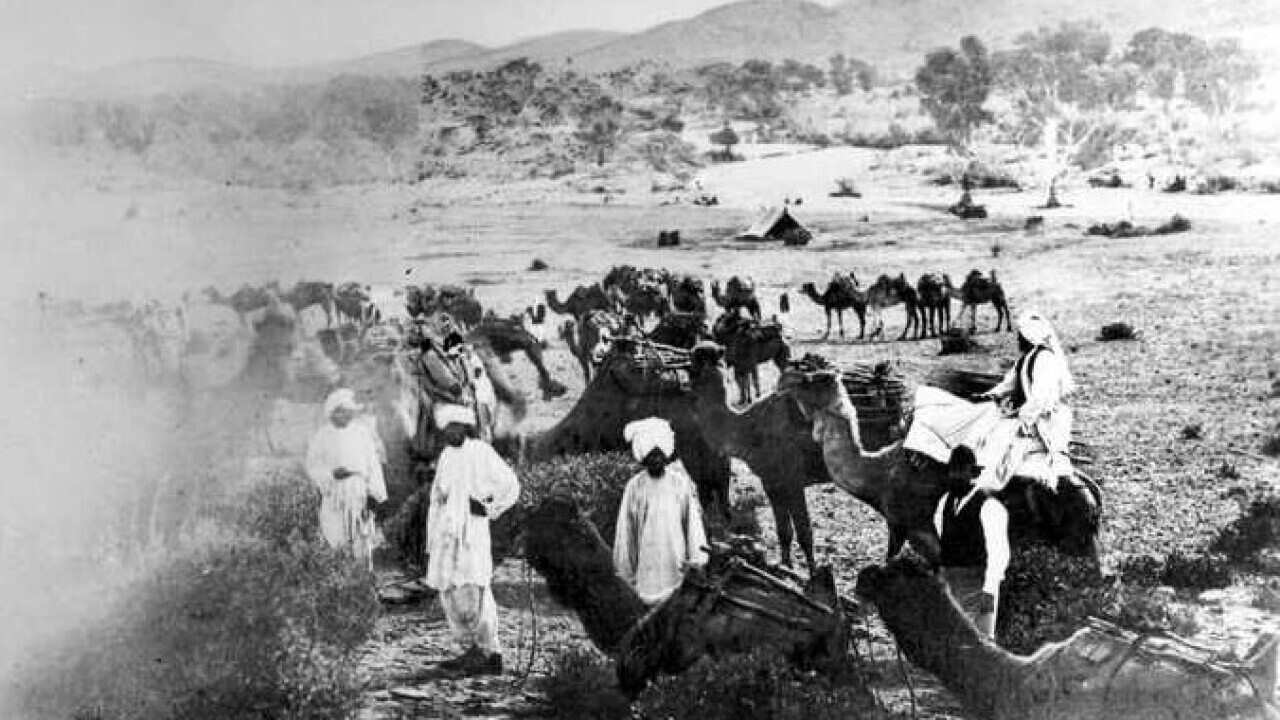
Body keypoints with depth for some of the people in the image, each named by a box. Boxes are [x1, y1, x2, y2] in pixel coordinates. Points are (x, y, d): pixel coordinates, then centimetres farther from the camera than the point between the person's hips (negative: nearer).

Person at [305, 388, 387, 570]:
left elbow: (373, 463, 3)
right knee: (335, 543, -2)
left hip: (359, 493, 1)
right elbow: (312, 467, 0)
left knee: (363, 540, 0)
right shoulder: (321, 436, 1)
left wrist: (373, 493, -4)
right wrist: (332, 474, -19)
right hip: (333, 495, -1)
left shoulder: (361, 432, 4)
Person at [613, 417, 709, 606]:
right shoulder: (634, 486, -2)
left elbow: (693, 519, 0)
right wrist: (625, 567, 6)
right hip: (646, 560, 0)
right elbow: (625, 528, 4)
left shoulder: (681, 482, -2)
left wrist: (697, 555, -4)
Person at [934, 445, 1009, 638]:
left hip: (979, 584, -6)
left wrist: (989, 591, -21)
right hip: (949, 584, 6)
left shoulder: (989, 506, -10)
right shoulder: (945, 501, 11)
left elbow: (999, 552, -14)